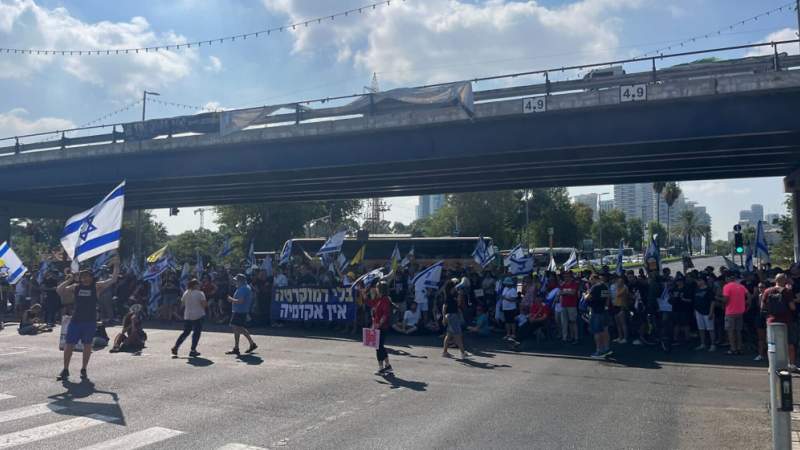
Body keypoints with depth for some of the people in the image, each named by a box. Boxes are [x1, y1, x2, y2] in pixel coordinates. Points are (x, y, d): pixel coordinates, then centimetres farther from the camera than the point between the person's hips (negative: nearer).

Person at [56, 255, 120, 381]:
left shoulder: (96, 287, 2)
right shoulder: (75, 287, 7)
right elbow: (59, 291, -3)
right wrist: (70, 280, -10)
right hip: (75, 321, 1)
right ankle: (65, 370, 14)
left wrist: (116, 266, -13)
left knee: (87, 345, 6)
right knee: (69, 345, 2)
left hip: (90, 321, -1)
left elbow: (112, 280, -6)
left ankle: (83, 370, 18)